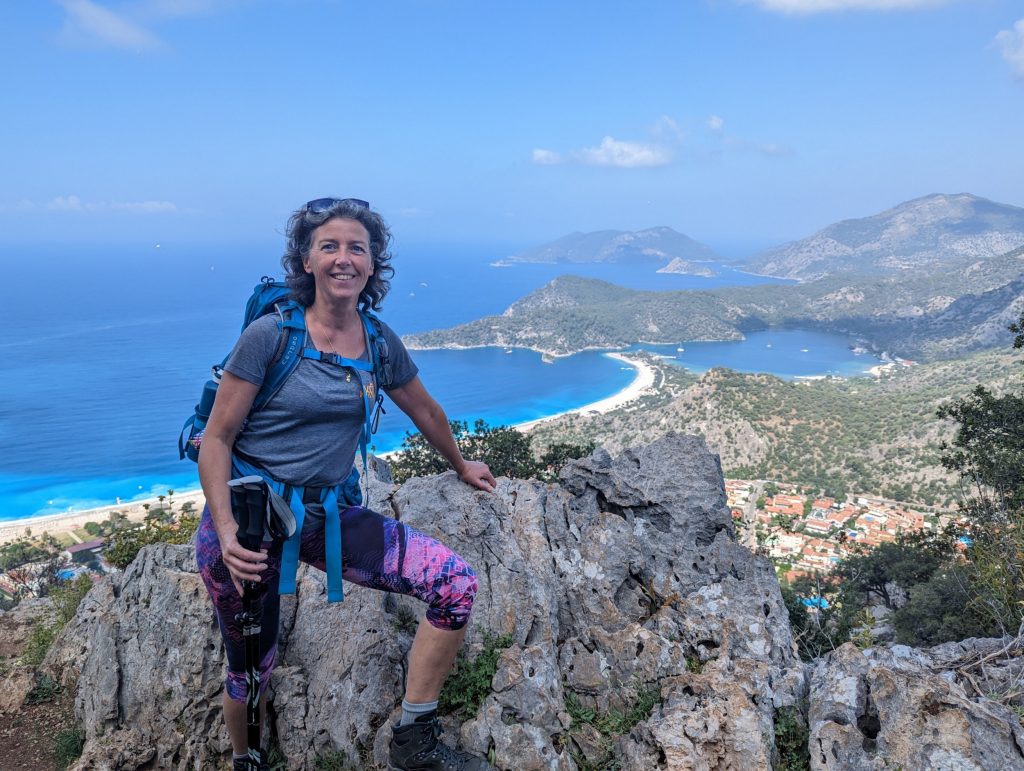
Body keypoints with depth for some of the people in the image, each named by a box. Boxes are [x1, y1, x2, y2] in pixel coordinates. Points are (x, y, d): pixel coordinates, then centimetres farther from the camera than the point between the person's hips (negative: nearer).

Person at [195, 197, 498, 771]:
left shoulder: (380, 342, 1)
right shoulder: (271, 335, -12)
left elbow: (425, 410, 18)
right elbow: (216, 439, -9)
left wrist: (461, 466, 32)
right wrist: (227, 533, -21)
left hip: (329, 517, 4)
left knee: (457, 583, -13)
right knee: (252, 673, 11)